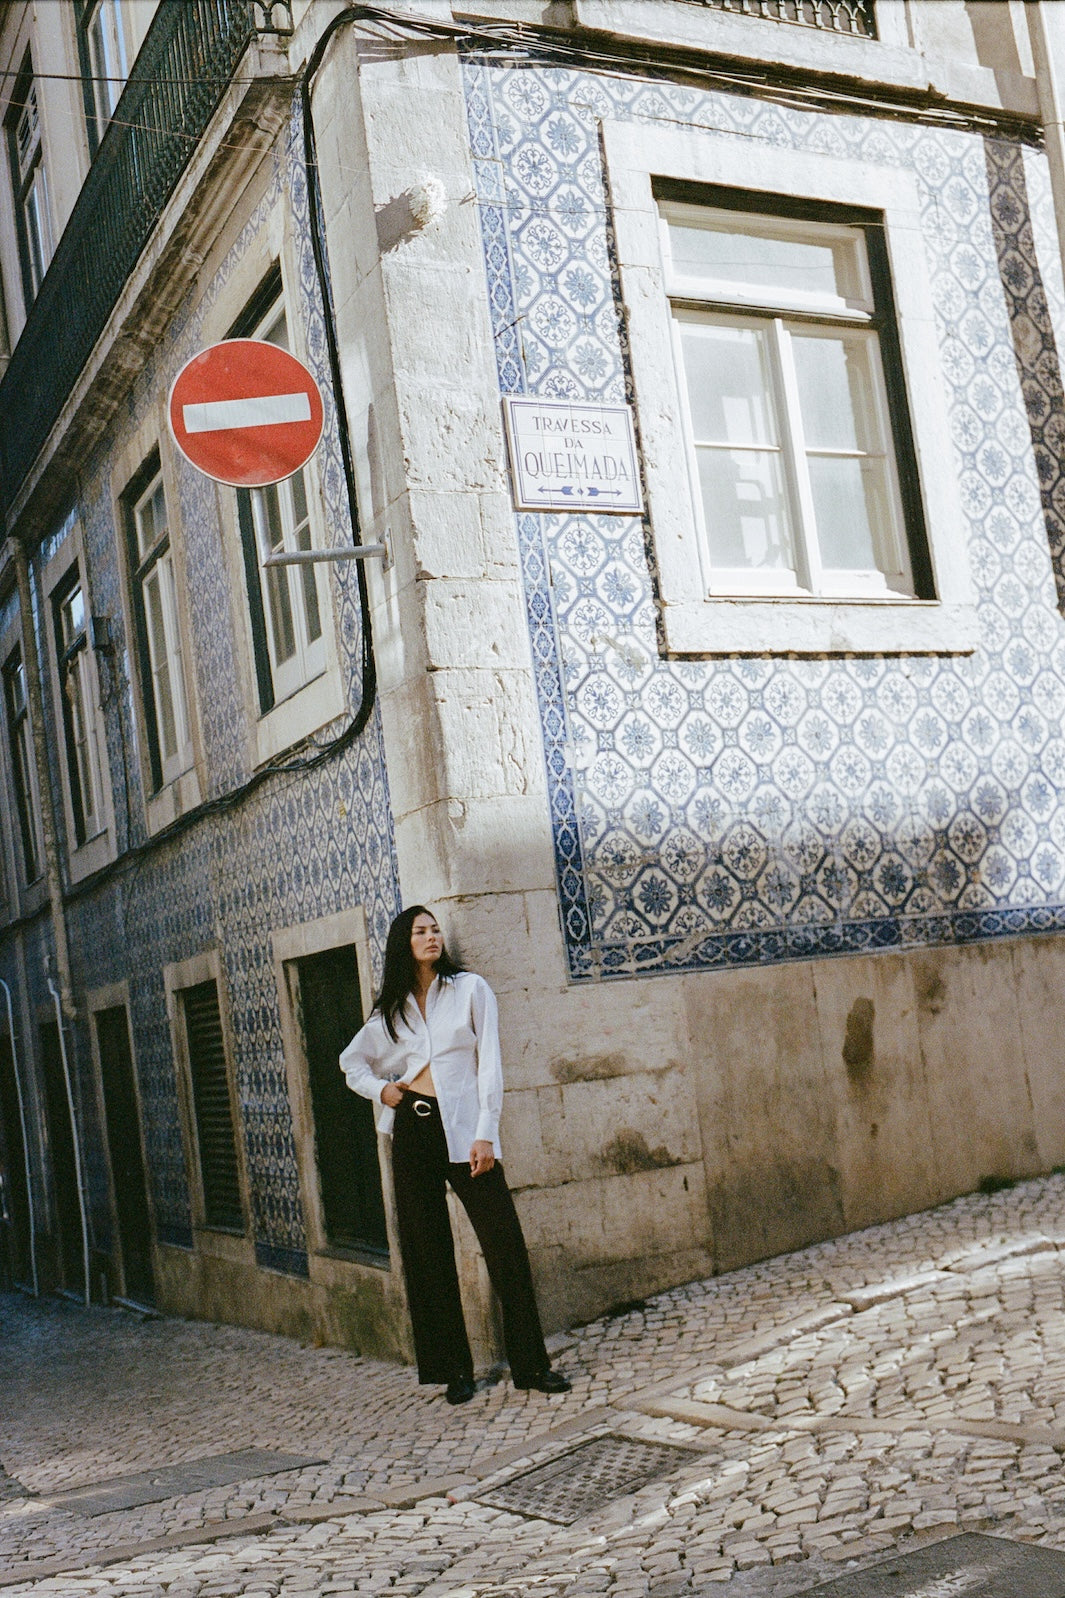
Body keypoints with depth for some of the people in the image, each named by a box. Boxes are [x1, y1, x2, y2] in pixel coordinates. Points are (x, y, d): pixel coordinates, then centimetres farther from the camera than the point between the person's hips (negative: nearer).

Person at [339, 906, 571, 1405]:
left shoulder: (469, 989, 3)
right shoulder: (392, 1008, 12)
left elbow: (489, 1063, -2)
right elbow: (352, 1062, 27)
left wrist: (485, 1135, -10)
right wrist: (380, 1088, 7)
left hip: (462, 1129, -3)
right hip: (412, 1130, 3)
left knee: (505, 1244, -7)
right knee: (428, 1252, 5)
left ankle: (530, 1364, 0)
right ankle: (453, 1368, 13)